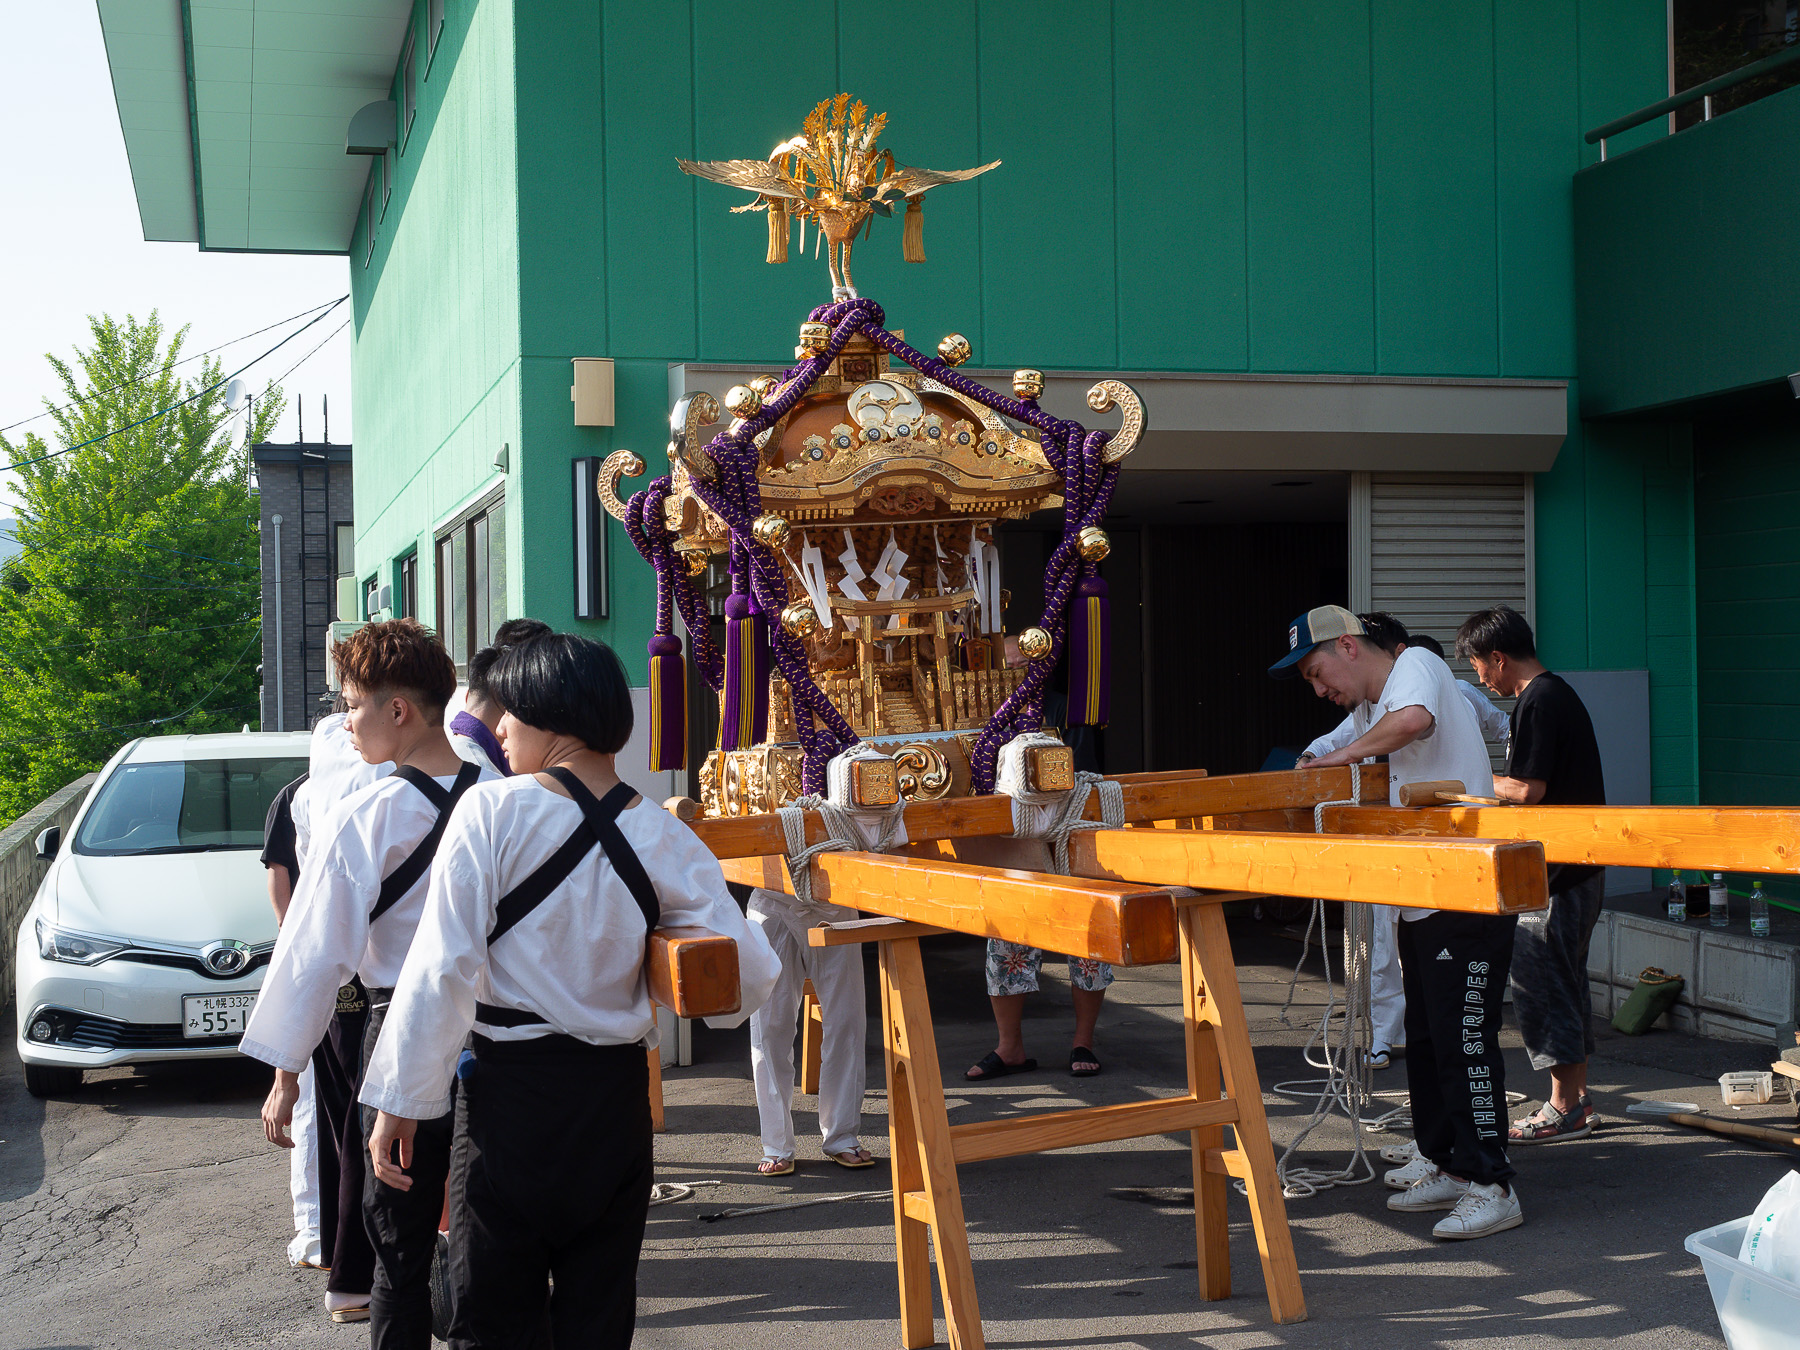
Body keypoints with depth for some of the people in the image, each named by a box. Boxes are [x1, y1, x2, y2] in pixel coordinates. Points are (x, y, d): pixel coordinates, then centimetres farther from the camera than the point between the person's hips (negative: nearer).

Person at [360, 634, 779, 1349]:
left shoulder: (491, 812, -11)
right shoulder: (664, 837, -2)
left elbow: (441, 969, -14)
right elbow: (751, 976, -4)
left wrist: (400, 1102, -6)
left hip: (511, 1095, -3)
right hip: (616, 1096, 3)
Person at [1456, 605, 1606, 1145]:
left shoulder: (1535, 702, -16)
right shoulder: (1561, 693, 15)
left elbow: (1529, 789, -21)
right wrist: (1499, 784, 19)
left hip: (1552, 875, -10)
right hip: (1579, 867, 10)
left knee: (1540, 980, -4)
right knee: (1564, 981, 15)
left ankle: (1564, 1109, 1)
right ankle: (1576, 1098, 21)